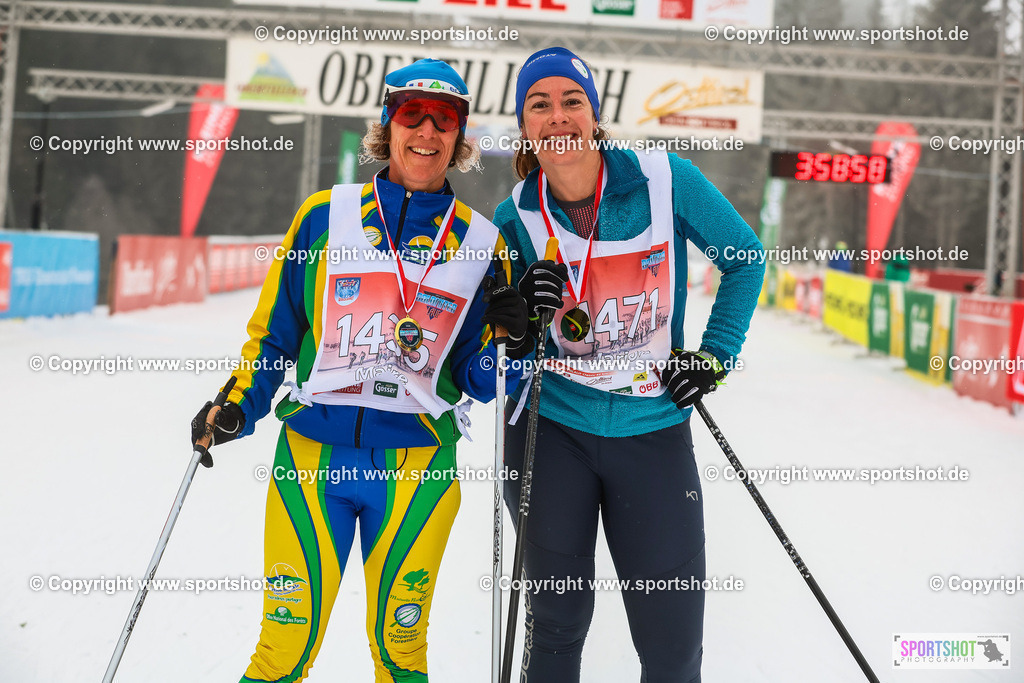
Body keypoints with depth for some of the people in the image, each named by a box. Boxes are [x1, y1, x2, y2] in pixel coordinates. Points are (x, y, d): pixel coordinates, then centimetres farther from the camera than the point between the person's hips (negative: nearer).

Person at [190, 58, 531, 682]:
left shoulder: (480, 241, 5)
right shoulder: (325, 215, 4)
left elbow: (477, 380, 7)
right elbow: (276, 328, 12)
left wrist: (513, 338, -12)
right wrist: (237, 408, -1)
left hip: (417, 466, 1)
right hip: (311, 455, 0)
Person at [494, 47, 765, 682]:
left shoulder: (666, 181, -10)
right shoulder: (516, 217, -4)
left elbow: (745, 257, 5)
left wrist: (715, 354, -2)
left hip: (654, 430, -1)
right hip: (552, 429, 1)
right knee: (557, 618, 11)